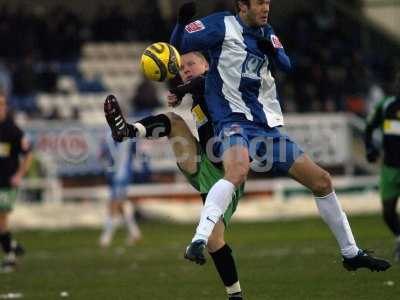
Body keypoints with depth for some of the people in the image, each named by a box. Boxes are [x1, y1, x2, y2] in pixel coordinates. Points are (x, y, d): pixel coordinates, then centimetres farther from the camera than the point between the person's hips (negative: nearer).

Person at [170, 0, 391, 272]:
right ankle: (198, 242, -45)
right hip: (234, 121, -7)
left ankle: (351, 253, 23)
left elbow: (286, 66, 8)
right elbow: (178, 46, -7)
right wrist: (182, 22, -27)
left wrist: (273, 51, -13)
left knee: (322, 181, 9)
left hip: (268, 127, 7)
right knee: (238, 169, -40)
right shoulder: (223, 25, -2)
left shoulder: (266, 32, 17)